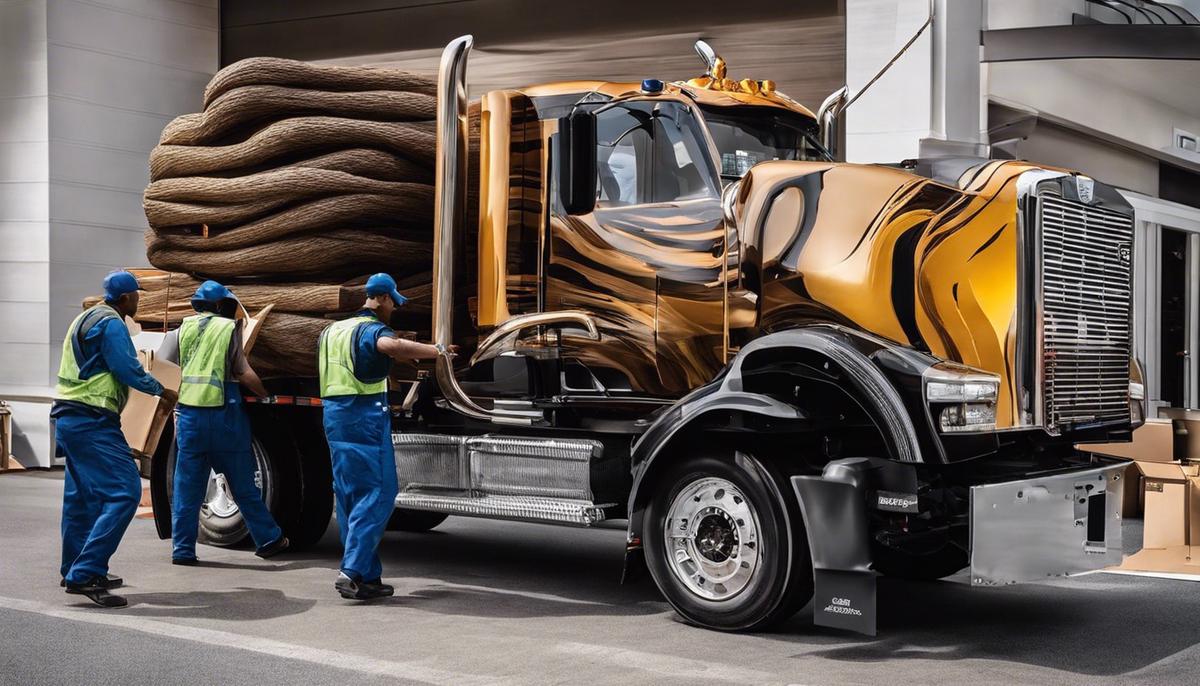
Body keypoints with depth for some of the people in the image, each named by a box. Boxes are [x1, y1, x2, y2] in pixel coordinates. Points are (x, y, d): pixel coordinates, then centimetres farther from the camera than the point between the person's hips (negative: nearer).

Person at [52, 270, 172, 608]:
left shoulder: (86, 319, 21)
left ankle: (75, 571, 25)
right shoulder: (111, 324, -11)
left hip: (68, 416, 11)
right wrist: (162, 390, 1)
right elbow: (130, 371, -15)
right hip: (92, 422, -11)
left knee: (82, 496, 17)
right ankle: (85, 573, -21)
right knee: (123, 493, -15)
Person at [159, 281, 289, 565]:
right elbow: (245, 374, -6)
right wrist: (265, 394, 8)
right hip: (223, 412, -2)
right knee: (243, 484, 8)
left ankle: (183, 549, 7)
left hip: (189, 413, 3)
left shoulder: (182, 329, 8)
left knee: (187, 486, 8)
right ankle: (268, 539, 17)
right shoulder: (229, 328, -1)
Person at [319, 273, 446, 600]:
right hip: (365, 417, -9)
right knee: (377, 495, -7)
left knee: (350, 498, 11)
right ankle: (352, 571, -17)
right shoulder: (371, 329, -9)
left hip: (334, 415, 9)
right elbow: (391, 345, -34)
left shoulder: (332, 331, 19)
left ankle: (367, 577, 14)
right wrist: (436, 351, -25)